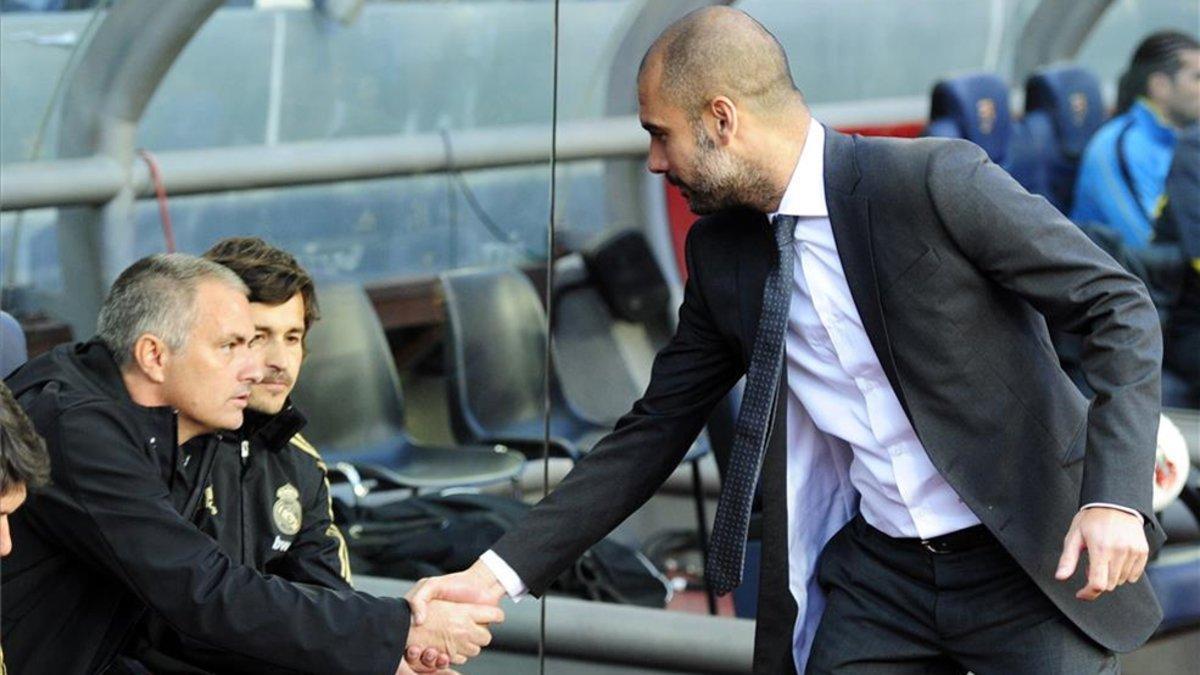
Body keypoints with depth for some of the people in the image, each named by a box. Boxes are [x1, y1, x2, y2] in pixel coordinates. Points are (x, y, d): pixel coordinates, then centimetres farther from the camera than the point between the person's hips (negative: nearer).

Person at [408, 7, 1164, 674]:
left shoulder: (937, 181, -16)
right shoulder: (724, 254, 3)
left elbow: (1121, 308, -12)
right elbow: (654, 430, 9)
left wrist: (1115, 496, -24)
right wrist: (503, 572, 2)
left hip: (1032, 564, -5)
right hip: (878, 573, 5)